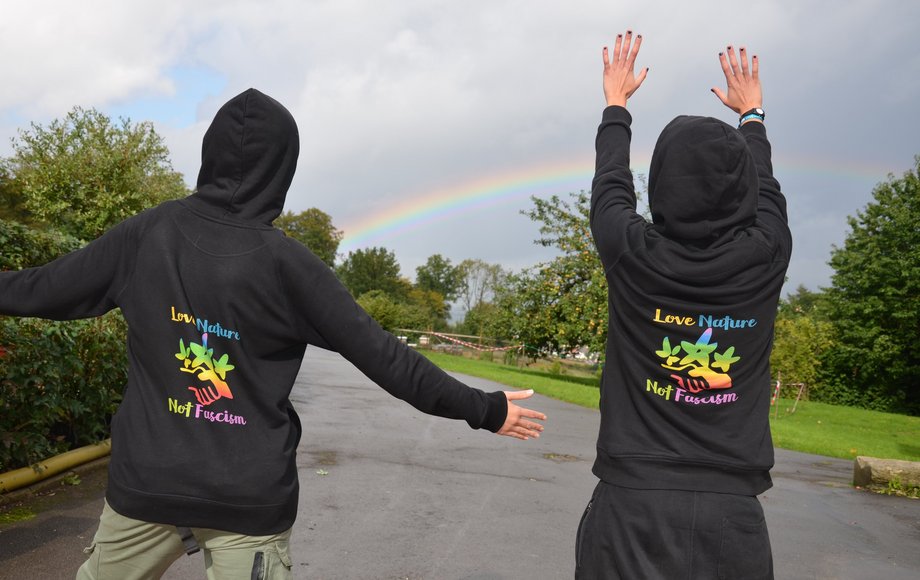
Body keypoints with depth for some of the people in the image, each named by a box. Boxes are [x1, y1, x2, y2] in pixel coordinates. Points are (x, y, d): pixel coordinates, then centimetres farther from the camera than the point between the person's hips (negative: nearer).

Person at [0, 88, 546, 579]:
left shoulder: (147, 233, -5)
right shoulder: (287, 262, -12)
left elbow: (44, 289, 8)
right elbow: (384, 358, -11)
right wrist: (485, 409, -4)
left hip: (145, 483, 3)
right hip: (250, 499, -2)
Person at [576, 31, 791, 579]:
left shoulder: (634, 254, -12)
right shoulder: (766, 255, -6)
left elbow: (611, 185, 9)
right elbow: (766, 188, 16)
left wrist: (616, 103, 26)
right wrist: (752, 114, 35)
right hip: (733, 512, 2)